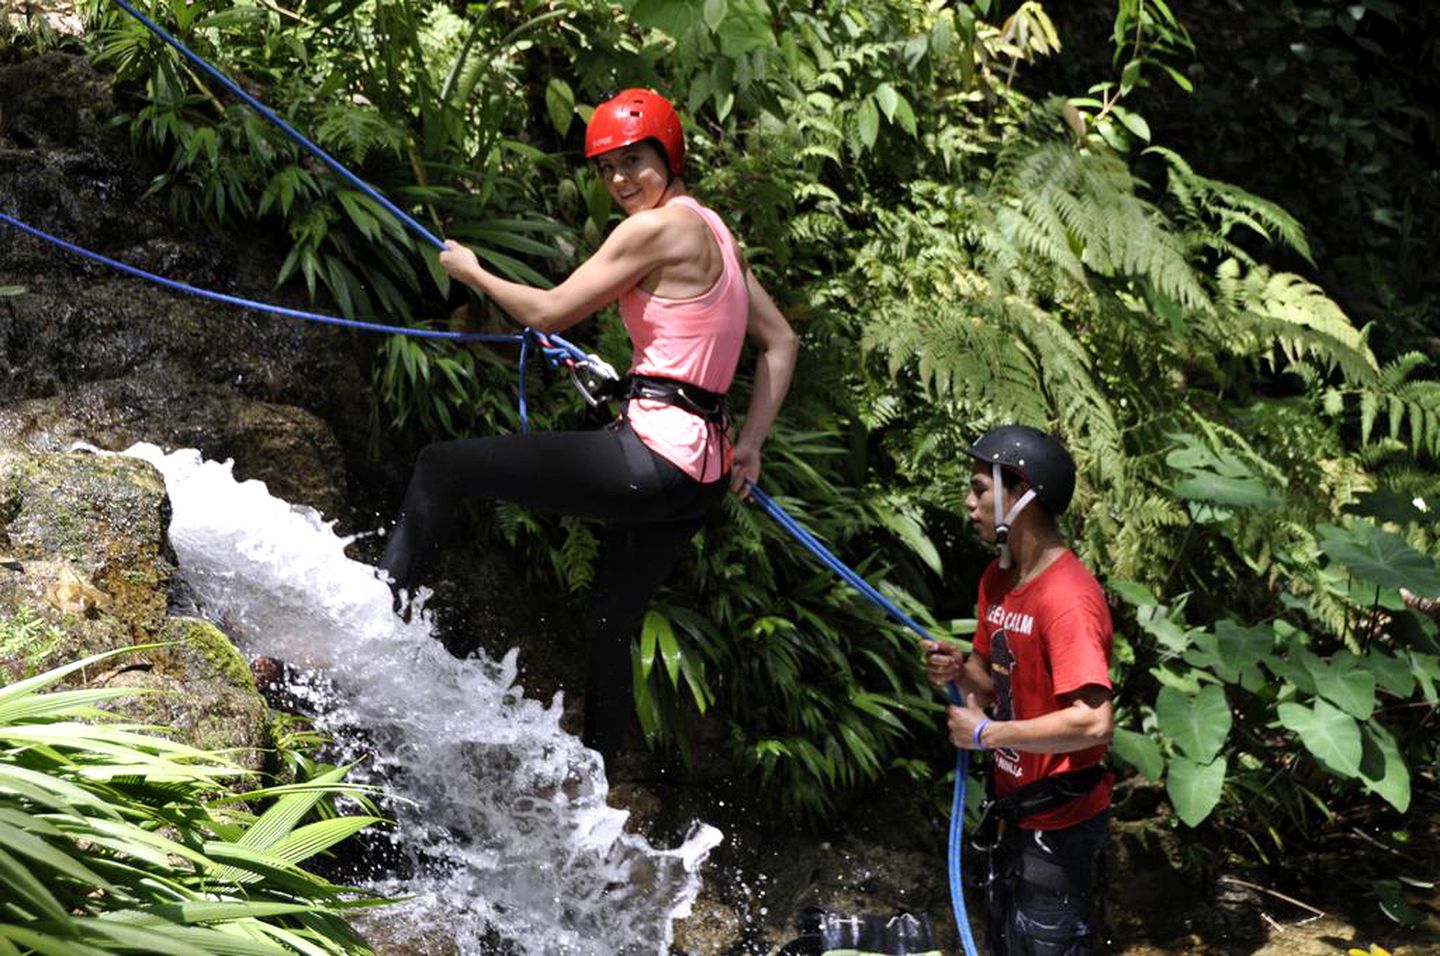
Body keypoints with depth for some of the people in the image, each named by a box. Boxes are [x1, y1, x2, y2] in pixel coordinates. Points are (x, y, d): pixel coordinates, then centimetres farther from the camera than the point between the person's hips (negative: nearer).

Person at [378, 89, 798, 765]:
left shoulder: (656, 227, -11)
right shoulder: (710, 229, 16)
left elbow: (549, 313, -7)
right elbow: (780, 343, 19)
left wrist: (473, 273, 10)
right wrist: (748, 445, 13)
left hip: (652, 452, -9)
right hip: (701, 471, 9)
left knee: (443, 466, -2)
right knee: (609, 623, 23)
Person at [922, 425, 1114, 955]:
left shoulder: (1066, 598, -26)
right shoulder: (997, 579, 4)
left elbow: (1094, 721, -33)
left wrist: (987, 733, -24)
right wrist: (959, 672, -8)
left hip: (1059, 824, -9)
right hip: (1014, 812, 9)